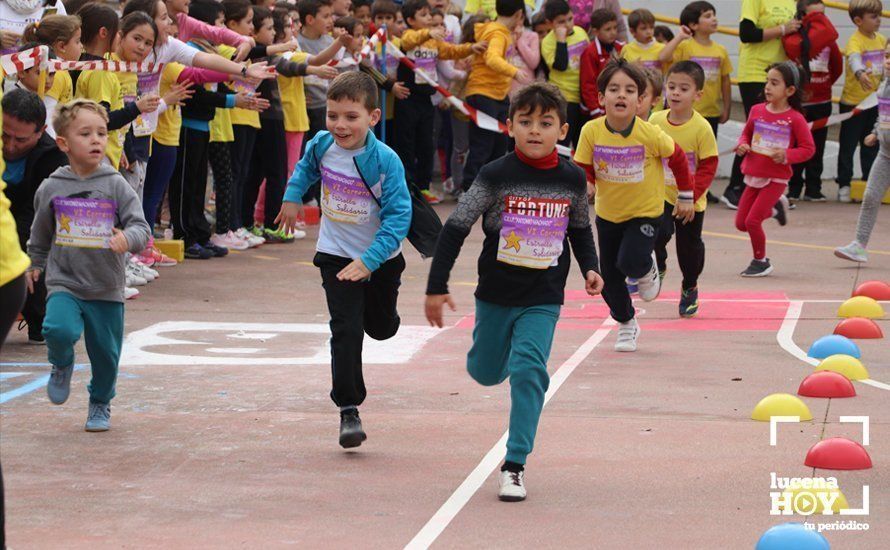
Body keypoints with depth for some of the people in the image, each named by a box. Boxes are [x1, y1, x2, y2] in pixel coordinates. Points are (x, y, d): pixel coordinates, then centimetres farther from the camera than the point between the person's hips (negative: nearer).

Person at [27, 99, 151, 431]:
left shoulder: (116, 186, -3)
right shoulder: (51, 189, 0)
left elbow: (140, 226, -7)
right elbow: (40, 234, 17)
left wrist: (128, 238, -28)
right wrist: (35, 264, 27)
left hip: (107, 289, 1)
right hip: (64, 282, -1)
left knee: (106, 352, 7)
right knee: (59, 329, -26)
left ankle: (100, 404, 33)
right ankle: (62, 366, 8)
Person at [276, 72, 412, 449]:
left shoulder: (385, 160, -25)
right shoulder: (322, 145, -11)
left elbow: (398, 216, -26)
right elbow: (306, 166, 16)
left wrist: (369, 261, -33)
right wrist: (292, 197, 9)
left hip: (381, 258, -1)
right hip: (336, 255, 1)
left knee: (381, 327, 19)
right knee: (346, 330, -13)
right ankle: (348, 410, -9)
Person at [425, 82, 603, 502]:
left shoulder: (572, 180, -4)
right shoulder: (496, 176, -13)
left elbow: (580, 230, 15)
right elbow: (455, 229, -8)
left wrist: (590, 268, -1)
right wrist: (436, 287, -10)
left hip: (543, 300, 0)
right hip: (496, 294, 0)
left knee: (528, 371, -16)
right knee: (486, 372, 15)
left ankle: (515, 465, -10)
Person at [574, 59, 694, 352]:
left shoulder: (649, 134, -23)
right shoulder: (591, 132, -19)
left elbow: (677, 157, -6)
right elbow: (584, 168, -1)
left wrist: (685, 196, 2)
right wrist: (585, 184, -17)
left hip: (645, 211, -3)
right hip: (607, 213, 3)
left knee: (631, 262, -23)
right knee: (609, 276, 9)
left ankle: (647, 269, 15)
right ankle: (626, 325, 34)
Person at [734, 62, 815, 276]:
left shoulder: (795, 119, -13)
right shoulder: (757, 111, 1)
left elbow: (808, 148, -8)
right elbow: (746, 133, 17)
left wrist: (787, 155, -23)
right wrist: (743, 145, -4)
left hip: (776, 179, -6)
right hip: (754, 176, 6)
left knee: (752, 221, -11)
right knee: (741, 223, 11)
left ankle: (761, 261, 11)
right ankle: (775, 206, 37)